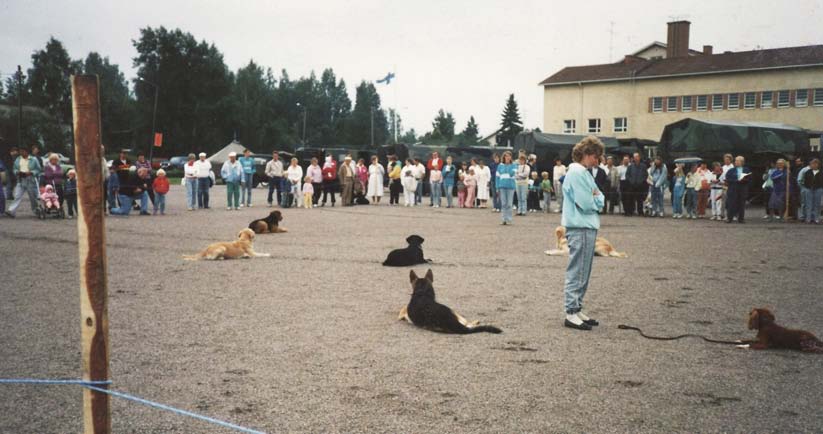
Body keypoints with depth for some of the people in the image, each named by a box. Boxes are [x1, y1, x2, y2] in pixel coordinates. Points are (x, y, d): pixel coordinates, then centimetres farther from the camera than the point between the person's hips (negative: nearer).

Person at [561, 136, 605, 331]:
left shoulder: (584, 173, 17)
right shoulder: (577, 173, -14)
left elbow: (599, 201, 18)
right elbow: (586, 204, -19)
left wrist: (596, 198, -4)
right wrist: (597, 199, 1)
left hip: (587, 228, 10)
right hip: (580, 228, -10)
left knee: (582, 273, 13)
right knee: (577, 272, -6)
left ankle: (577, 310, 20)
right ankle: (571, 314, -2)